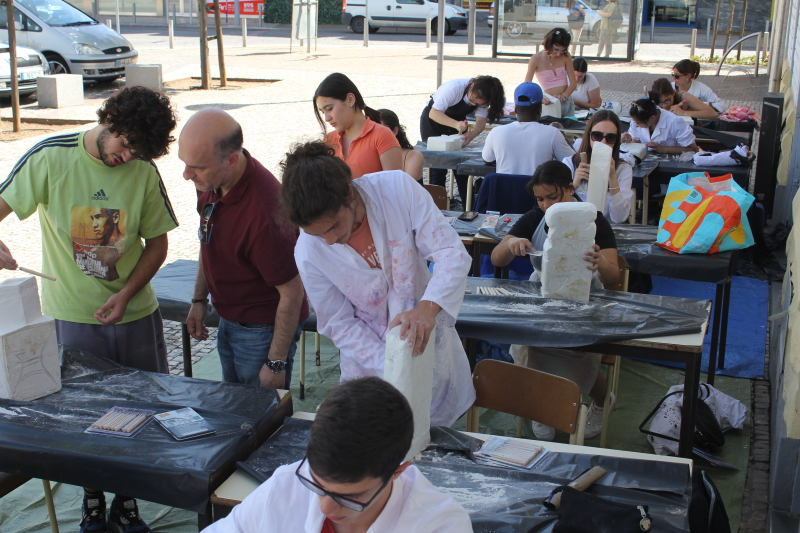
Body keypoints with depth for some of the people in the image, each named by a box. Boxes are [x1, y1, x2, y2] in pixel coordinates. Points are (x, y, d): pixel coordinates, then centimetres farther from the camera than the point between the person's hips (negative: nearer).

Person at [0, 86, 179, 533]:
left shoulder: (144, 171, -4)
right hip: (71, 316, -2)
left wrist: (126, 294, -11)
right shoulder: (51, 158, -10)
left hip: (135, 313, 2)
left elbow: (157, 243, 3)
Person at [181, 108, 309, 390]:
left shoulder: (263, 211, -34)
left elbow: (292, 293, -25)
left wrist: (276, 364, -19)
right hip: (228, 321, 8)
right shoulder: (210, 181, -8)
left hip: (263, 330, -8)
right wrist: (199, 299, 15)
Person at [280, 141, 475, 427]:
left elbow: (452, 252, -21)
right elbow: (339, 324, -9)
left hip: (429, 339, 0)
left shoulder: (398, 188, -21)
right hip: (370, 359, 0)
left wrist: (428, 307, -39)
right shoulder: (309, 253, -18)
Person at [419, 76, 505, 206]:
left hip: (457, 121, 5)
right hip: (433, 120, -4)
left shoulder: (482, 98, -18)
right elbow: (434, 113, -35)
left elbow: (481, 120, -22)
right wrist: (456, 125, -50)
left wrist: (473, 133, -44)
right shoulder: (454, 88, -34)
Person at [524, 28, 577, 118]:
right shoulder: (536, 59, -8)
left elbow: (573, 83, 4)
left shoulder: (566, 57, 3)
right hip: (550, 104, -3)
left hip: (567, 103, 3)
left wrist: (564, 96, -16)